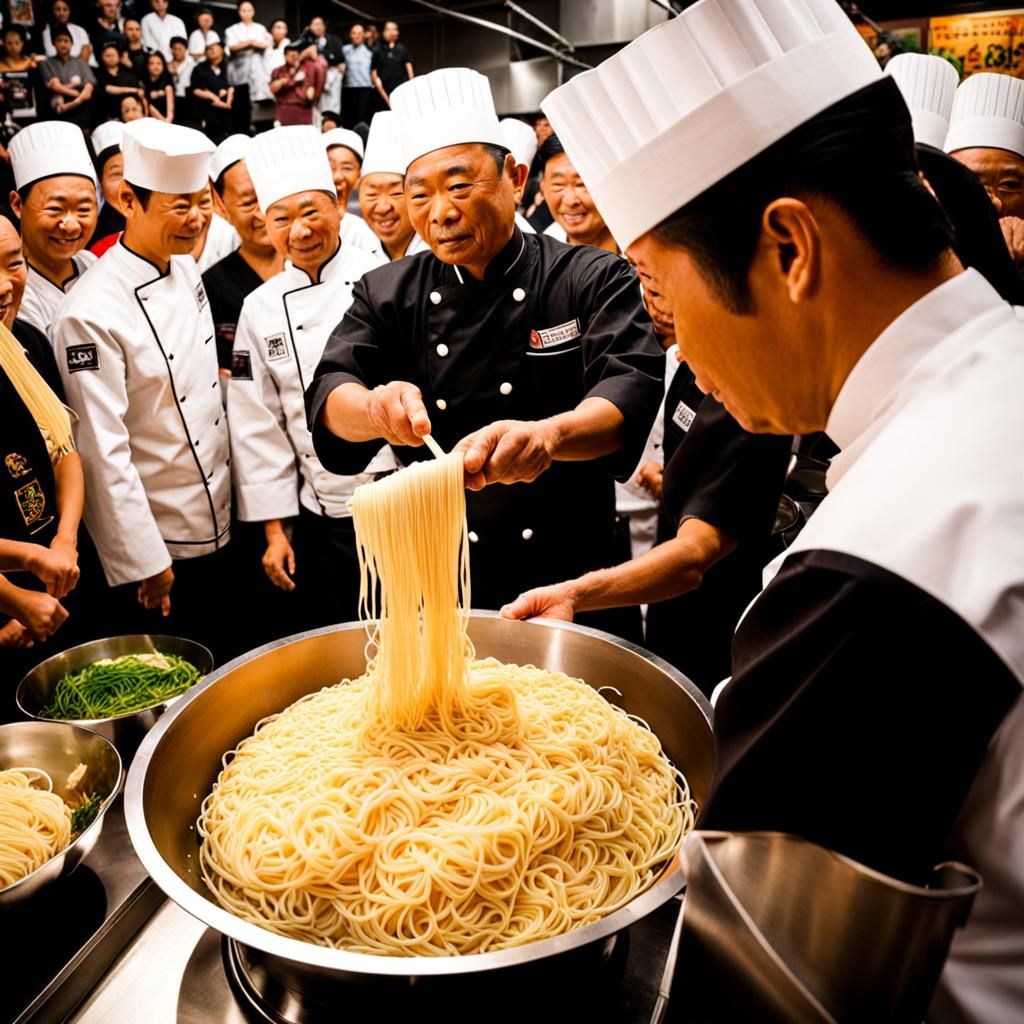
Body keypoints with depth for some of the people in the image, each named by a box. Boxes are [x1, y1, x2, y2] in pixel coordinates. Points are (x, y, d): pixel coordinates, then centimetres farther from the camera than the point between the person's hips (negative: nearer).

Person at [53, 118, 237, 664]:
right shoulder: (92, 312, -21)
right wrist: (143, 563, -17)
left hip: (217, 525, 7)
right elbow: (103, 451, -20)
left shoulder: (187, 271, 2)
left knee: (227, 667, 20)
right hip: (157, 545, -7)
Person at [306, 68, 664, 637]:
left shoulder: (593, 281, -6)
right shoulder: (388, 294, 2)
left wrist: (547, 435, -43)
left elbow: (630, 393, -21)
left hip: (571, 579, -1)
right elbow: (330, 395, -10)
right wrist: (377, 409, -35)